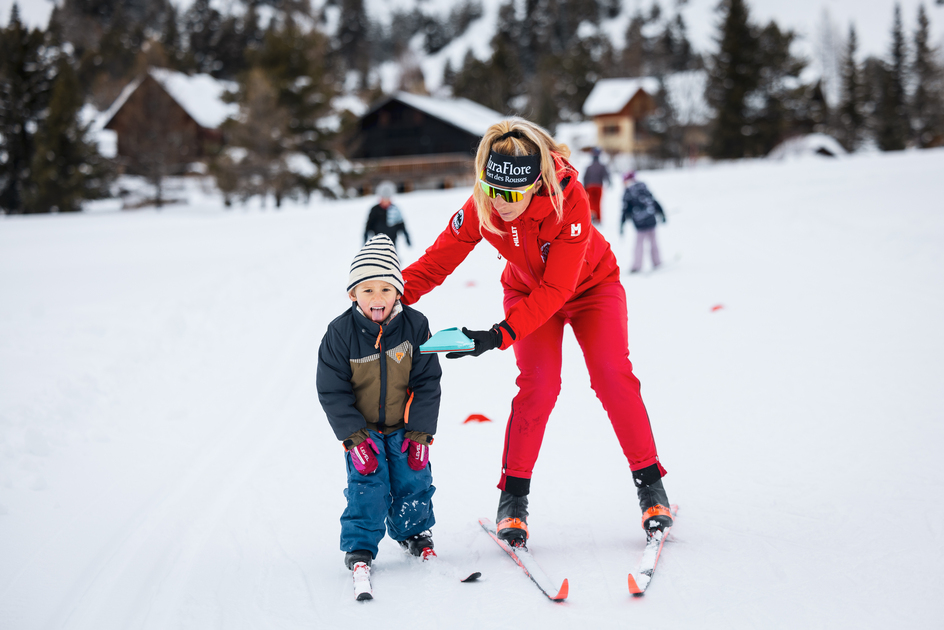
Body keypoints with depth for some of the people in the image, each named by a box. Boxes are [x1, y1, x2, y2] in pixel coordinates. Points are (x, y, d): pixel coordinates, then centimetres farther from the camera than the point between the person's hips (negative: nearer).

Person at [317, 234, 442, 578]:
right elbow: (332, 391, -11)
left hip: (406, 425, 2)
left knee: (413, 479, -1)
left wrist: (420, 432, -11)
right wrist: (354, 435, -18)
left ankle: (413, 531, 25)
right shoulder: (340, 333, -16)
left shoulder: (414, 325, -12)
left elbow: (426, 382, -6)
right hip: (363, 428, -1)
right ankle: (359, 546, 5)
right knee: (366, 484, -11)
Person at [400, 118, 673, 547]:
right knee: (538, 382, -17)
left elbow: (556, 290, -36)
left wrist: (500, 335, -44)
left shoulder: (569, 200, -37)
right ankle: (513, 497, -7)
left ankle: (649, 481, -1)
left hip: (591, 285, -1)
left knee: (612, 375, -16)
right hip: (527, 291, 2)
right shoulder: (480, 207, -28)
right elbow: (437, 261, -19)